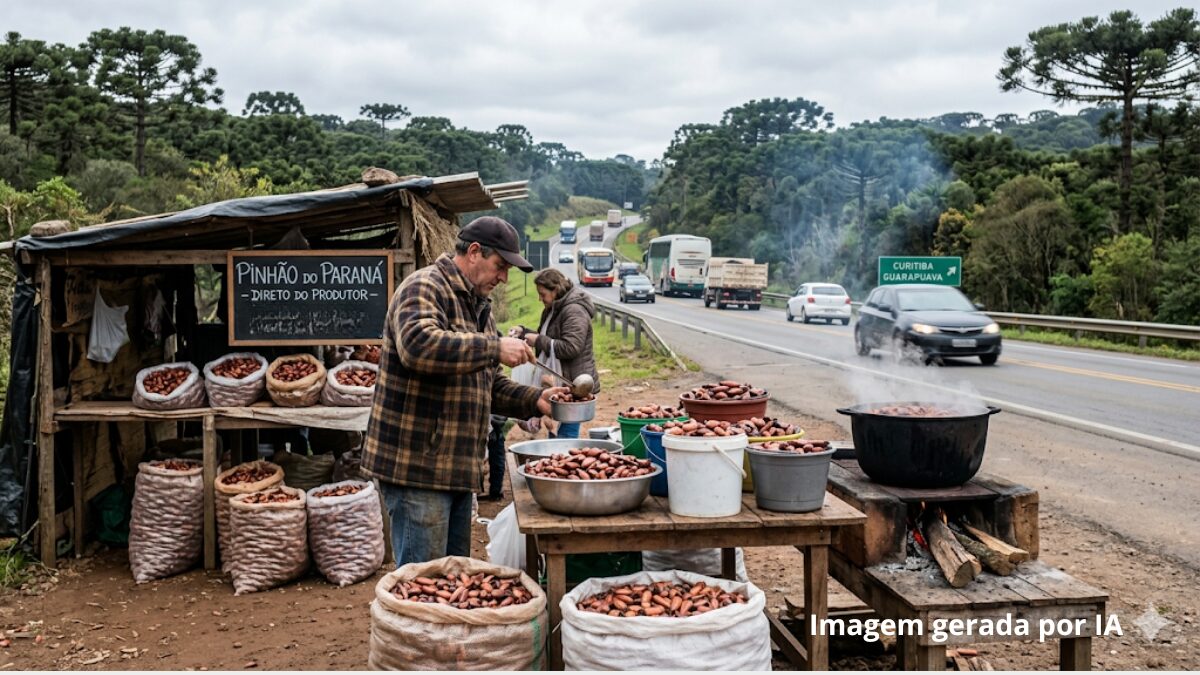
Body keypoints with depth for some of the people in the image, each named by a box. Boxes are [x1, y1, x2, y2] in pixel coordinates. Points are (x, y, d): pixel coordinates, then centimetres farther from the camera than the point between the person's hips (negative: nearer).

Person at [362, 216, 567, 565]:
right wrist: (494, 348, -27)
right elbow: (418, 345, -32)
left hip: (460, 469, 10)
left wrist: (534, 399, 5)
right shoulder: (424, 288, -11)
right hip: (418, 467, -10)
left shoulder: (479, 306, 19)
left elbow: (489, 385, 22)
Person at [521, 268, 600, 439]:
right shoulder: (553, 310, 15)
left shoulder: (574, 311, -16)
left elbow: (570, 348, -26)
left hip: (574, 385, -10)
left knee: (566, 435, -9)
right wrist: (523, 332, 8)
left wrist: (538, 341, -17)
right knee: (555, 434, 12)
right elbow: (547, 338, 26)